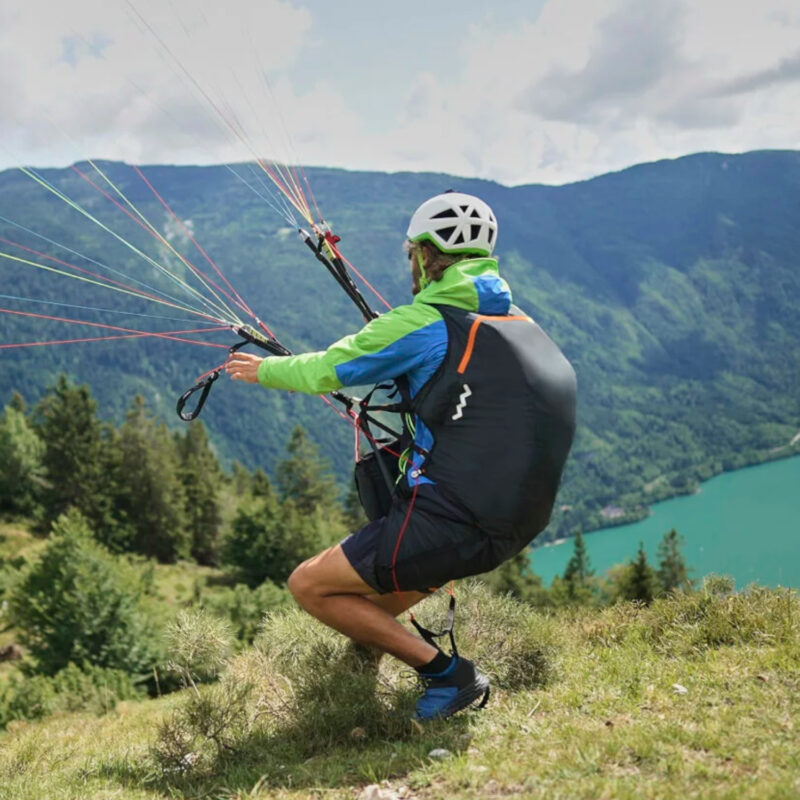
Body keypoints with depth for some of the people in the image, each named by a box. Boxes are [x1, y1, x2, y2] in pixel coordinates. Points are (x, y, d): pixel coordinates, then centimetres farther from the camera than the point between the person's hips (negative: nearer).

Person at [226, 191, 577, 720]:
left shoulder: (422, 324, -8)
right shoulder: (524, 325, 13)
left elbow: (324, 373, 2)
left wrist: (262, 369, 21)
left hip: (448, 526, -8)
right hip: (517, 530, 8)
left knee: (309, 585, 4)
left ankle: (447, 673, 0)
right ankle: (363, 648, 35)